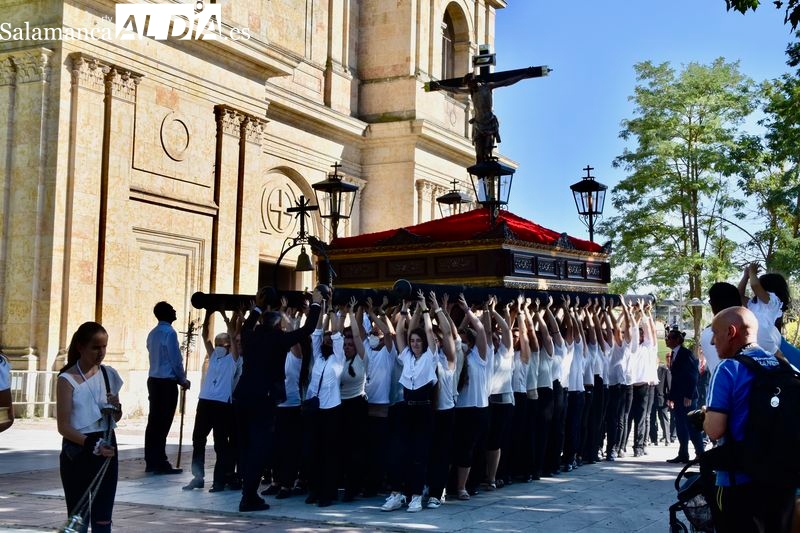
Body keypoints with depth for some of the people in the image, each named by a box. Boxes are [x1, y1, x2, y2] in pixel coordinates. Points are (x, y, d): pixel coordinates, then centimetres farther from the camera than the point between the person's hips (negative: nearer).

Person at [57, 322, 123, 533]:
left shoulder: (109, 374, 6)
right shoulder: (68, 379, -8)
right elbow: (63, 426, -13)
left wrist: (116, 409, -6)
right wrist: (91, 445, -25)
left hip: (107, 449, 4)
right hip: (77, 452, -4)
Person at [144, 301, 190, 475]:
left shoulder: (153, 333, 13)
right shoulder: (170, 332, -13)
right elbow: (176, 360, -13)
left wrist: (179, 379, 18)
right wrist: (183, 380, 0)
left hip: (154, 380, 8)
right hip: (167, 382, -8)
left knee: (153, 421, 8)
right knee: (163, 424, -6)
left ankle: (151, 462, 11)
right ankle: (160, 463, -4)